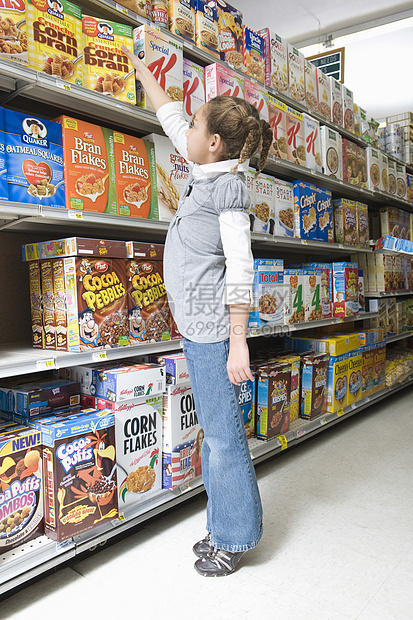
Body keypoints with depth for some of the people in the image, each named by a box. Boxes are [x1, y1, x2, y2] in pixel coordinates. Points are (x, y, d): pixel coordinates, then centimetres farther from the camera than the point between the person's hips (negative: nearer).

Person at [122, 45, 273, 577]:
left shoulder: (228, 187, -10)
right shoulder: (204, 172, 14)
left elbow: (240, 271, -16)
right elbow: (171, 119, 29)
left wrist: (238, 344, -18)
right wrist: (142, 71, 39)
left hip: (212, 324, -9)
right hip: (196, 322, 9)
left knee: (222, 432, 1)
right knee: (213, 429, 15)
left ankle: (234, 539, 20)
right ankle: (224, 527, 31)